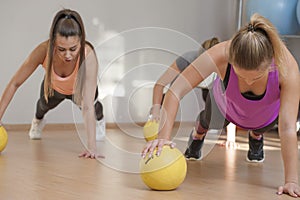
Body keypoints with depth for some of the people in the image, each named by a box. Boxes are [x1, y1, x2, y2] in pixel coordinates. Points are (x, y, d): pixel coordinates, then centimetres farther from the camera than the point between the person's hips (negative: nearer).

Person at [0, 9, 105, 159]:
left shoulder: (88, 55, -48)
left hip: (79, 88, -1)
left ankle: (100, 119, 26)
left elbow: (87, 106, -49)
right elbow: (15, 83, -30)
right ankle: (38, 121, 58)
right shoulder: (44, 50, -43)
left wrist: (91, 147, -55)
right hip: (53, 87, 1)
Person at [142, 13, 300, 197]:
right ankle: (198, 136, 63)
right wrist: (163, 137, -50)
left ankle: (256, 137, 66)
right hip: (225, 106, 0)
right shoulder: (221, 55, -45)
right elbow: (175, 90, -42)